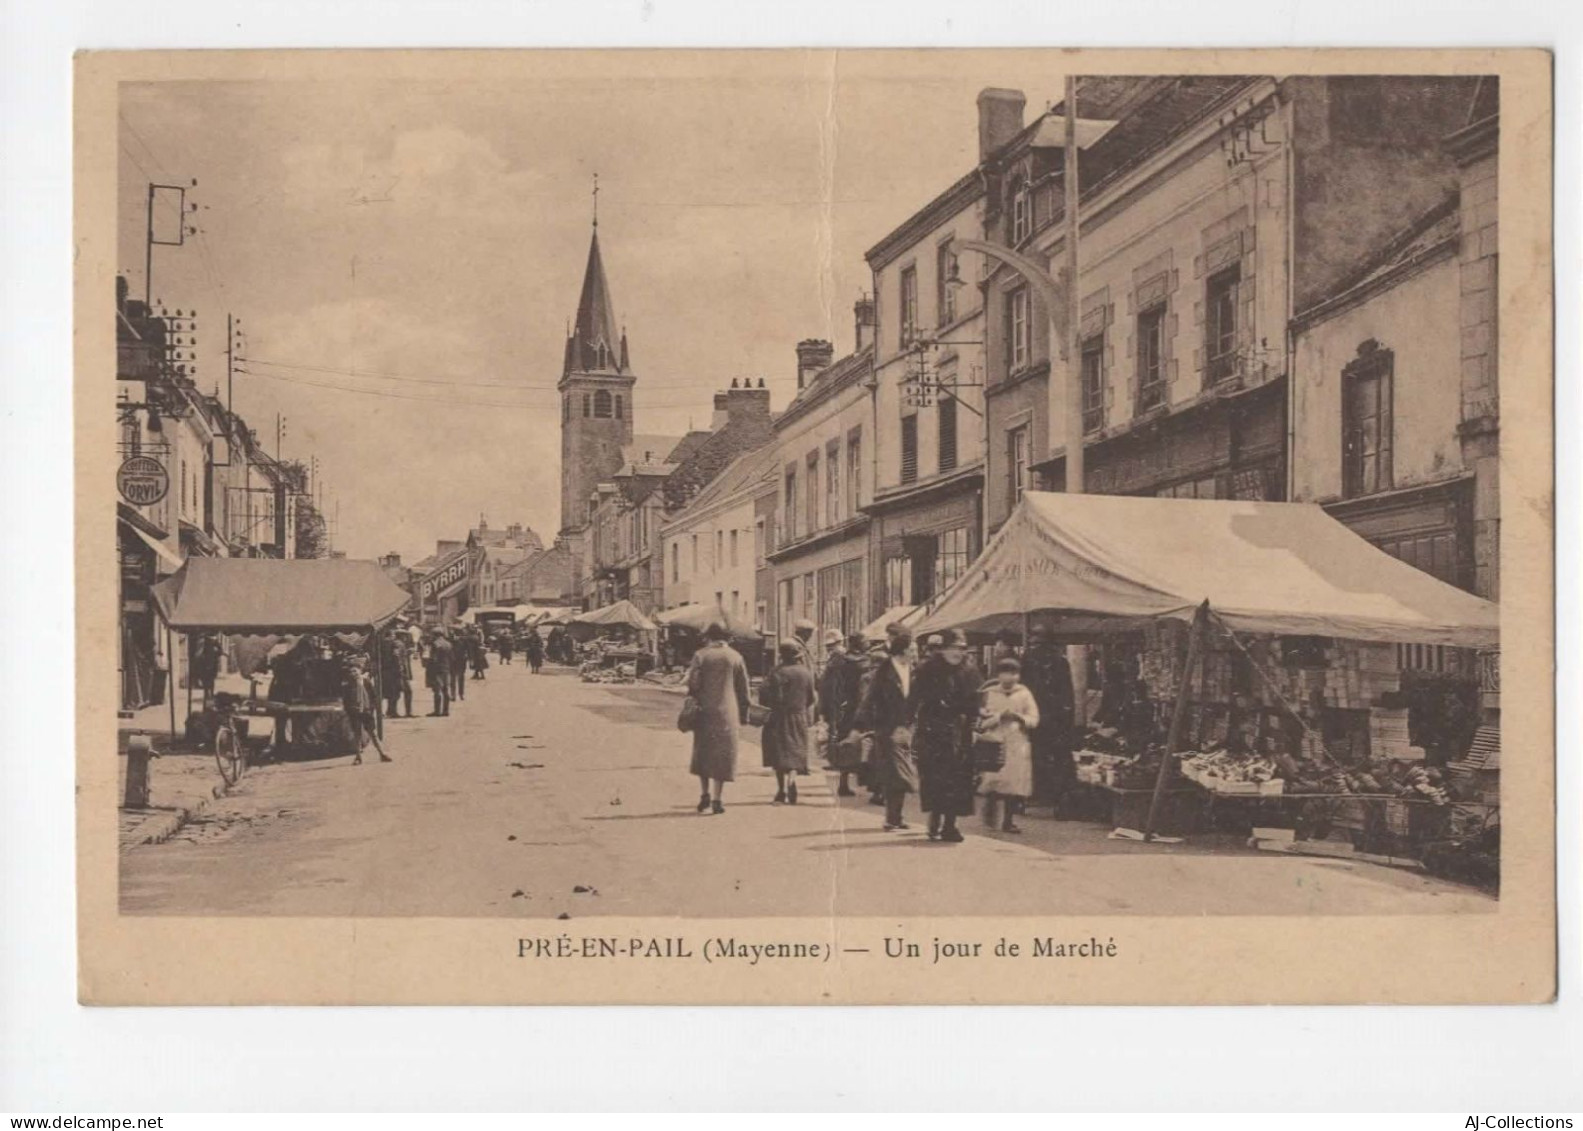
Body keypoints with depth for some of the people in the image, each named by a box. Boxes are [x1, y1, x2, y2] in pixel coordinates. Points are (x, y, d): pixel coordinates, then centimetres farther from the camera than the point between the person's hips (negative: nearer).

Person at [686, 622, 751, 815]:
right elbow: (743, 688, 6)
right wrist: (743, 715, 12)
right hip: (727, 712, 0)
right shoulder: (735, 657, 4)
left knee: (703, 753, 13)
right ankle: (717, 800, 1)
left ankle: (704, 796, 11)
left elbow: (692, 682, -6)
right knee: (722, 754, 4)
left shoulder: (700, 655, -1)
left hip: (704, 711, 0)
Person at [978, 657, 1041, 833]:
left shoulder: (1024, 694, 6)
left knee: (1014, 784, -2)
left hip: (1018, 746, 1)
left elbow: (1034, 720, 2)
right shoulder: (990, 694, 5)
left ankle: (1008, 821, 6)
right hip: (994, 743, -1)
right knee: (993, 783, -7)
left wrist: (1018, 716, -13)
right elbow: (982, 721, 1)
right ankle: (989, 812, 16)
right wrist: (999, 716, -12)